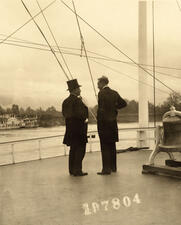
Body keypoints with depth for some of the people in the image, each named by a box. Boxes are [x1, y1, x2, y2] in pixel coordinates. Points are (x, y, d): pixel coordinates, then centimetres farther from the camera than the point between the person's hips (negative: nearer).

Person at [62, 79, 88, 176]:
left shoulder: (66, 101, 10)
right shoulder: (77, 100, -15)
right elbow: (80, 114, -22)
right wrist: (85, 119, -3)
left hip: (70, 128, 9)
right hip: (79, 128, -8)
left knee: (73, 149, 15)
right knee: (80, 149, -2)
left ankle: (72, 170, 20)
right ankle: (77, 170, -2)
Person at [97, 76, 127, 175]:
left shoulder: (101, 93, -12)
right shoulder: (114, 93, 10)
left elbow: (101, 108, -18)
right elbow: (124, 103, 13)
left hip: (104, 122, -7)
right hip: (113, 122, 8)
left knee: (105, 146, -4)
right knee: (112, 145, 15)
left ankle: (106, 169, -2)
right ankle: (113, 167, 23)